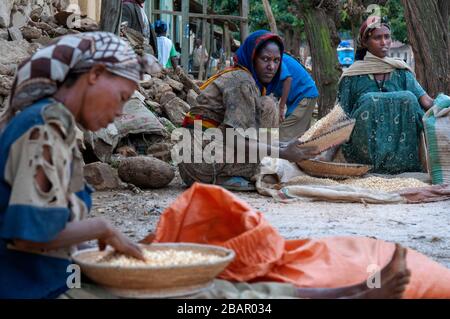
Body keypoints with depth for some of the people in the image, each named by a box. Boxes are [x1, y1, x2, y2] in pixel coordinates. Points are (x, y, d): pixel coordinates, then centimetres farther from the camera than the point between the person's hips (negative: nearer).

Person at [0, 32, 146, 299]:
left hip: (35, 283, 9)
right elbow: (31, 231, -24)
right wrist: (102, 228, -11)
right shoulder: (46, 128, -17)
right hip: (22, 286, -9)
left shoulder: (50, 122, 9)